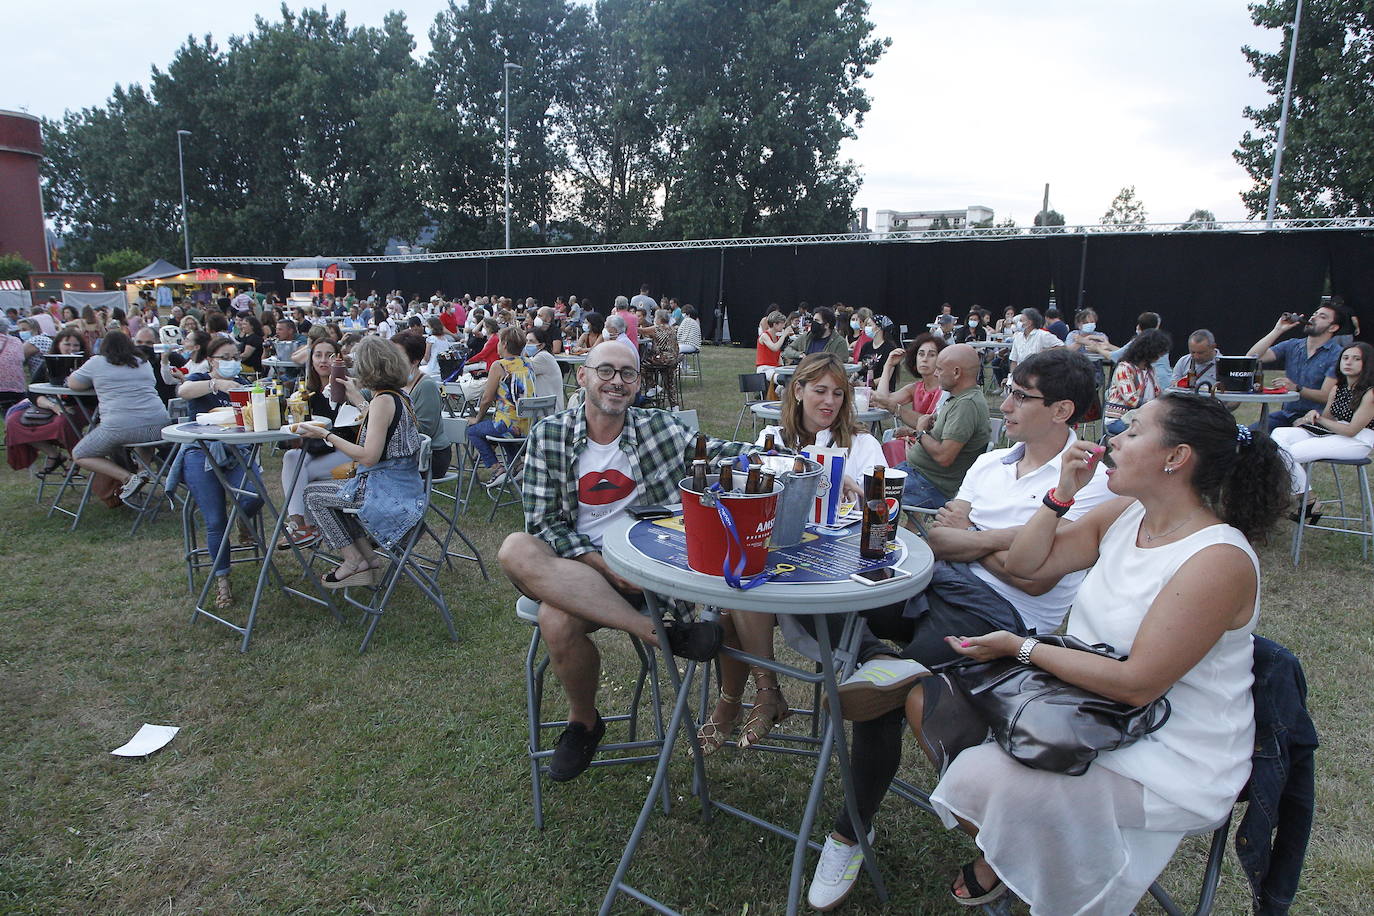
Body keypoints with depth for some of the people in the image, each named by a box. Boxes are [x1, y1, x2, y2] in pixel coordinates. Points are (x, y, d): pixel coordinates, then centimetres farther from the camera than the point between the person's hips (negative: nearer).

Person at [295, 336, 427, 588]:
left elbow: (369, 457, -23)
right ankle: (368, 557, 20)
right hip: (404, 484, 9)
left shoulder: (384, 401, -20)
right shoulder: (400, 395, 8)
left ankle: (354, 561, 11)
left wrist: (327, 435, -16)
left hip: (388, 489, -9)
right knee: (333, 491, 24)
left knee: (313, 494, 7)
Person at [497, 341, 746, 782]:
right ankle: (658, 632, -25)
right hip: (573, 567, 2)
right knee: (516, 549, -32)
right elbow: (544, 524, -1)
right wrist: (601, 564, -14)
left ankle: (583, 721, -1)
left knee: (556, 617, -31)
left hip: (642, 569, -2)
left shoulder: (659, 428, 5)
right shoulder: (550, 435, 3)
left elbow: (717, 454, -6)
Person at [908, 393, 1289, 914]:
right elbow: (1024, 564, 7)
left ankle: (1012, 863, 10)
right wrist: (1063, 493, -6)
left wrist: (1021, 647, -21)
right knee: (926, 701, 0)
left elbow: (1136, 685, -26)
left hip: (1168, 763, -8)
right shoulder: (1125, 516, 1)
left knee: (980, 778, -27)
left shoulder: (1218, 559, -24)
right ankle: (1000, 848, 19)